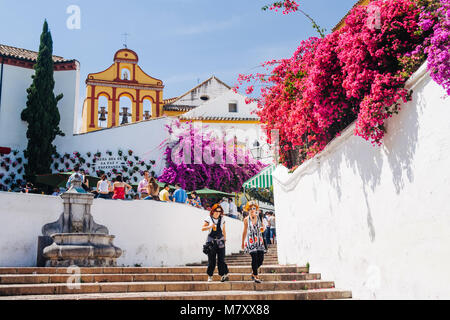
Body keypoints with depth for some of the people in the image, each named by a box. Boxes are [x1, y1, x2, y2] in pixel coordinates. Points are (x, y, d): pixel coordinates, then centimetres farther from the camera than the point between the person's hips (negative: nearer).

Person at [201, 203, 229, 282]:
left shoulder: (222, 219, 10)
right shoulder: (209, 218, 3)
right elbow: (203, 229, 0)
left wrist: (224, 239, 12)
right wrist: (210, 226, -16)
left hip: (220, 240, 2)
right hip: (211, 240, -1)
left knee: (221, 258, -7)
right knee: (211, 259, -2)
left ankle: (224, 274, -11)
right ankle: (210, 276, 9)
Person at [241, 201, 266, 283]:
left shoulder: (259, 217, 5)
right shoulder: (246, 219, 0)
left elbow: (262, 227, 16)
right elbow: (245, 231, 9)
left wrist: (262, 228, -9)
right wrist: (243, 243, 13)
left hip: (259, 240, 3)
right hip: (251, 240, -3)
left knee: (261, 259, -1)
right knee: (255, 258, -12)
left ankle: (253, 273, 22)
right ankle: (255, 276, 2)